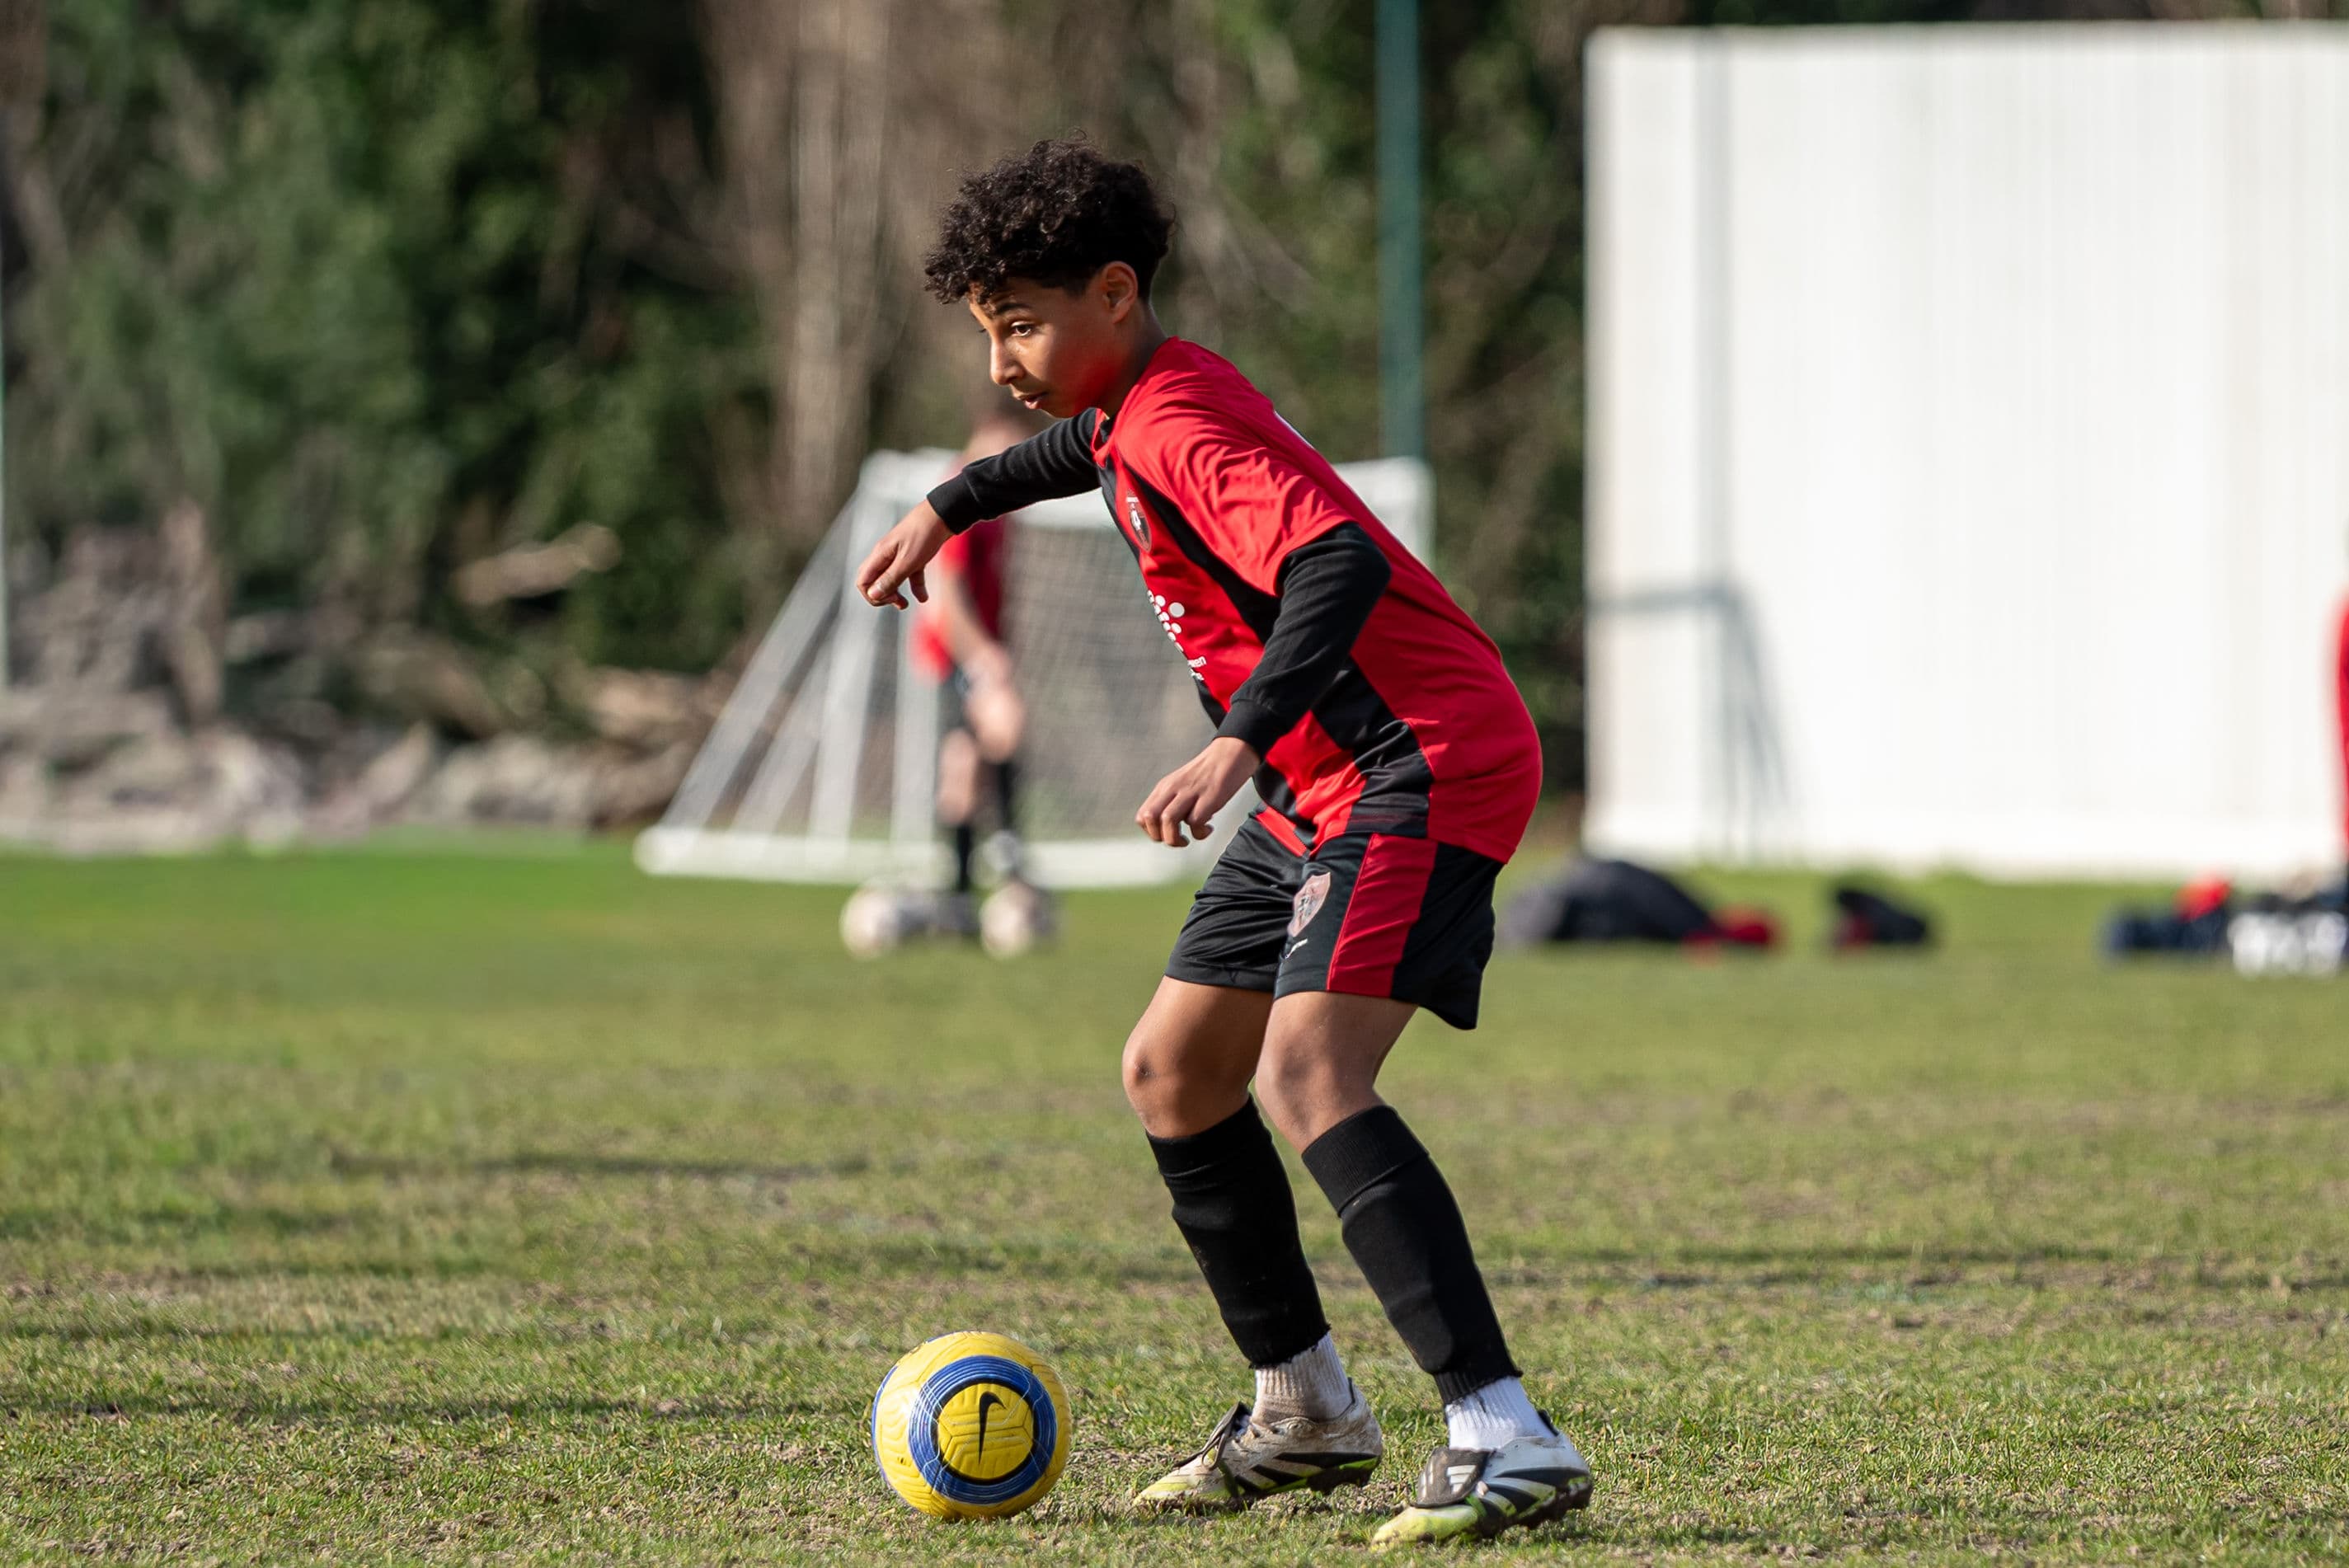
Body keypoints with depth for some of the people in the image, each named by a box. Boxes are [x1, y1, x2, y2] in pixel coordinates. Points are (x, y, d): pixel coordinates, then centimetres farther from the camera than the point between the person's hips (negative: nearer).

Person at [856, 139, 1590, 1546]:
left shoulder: (1185, 433, -20)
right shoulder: (1142, 401, 11)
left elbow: (1339, 563, -37)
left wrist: (1237, 744, -46)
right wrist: (951, 507, 46)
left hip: (1426, 769, -11)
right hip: (1324, 788, 11)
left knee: (1307, 1075, -27)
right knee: (1172, 1073, 14)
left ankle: (1508, 1440, -35)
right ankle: (1307, 1410, 26)